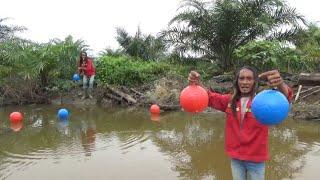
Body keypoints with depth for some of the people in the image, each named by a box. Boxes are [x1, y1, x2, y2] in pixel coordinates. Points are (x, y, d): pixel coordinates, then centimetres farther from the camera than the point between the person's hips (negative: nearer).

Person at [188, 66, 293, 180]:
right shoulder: (229, 100, -2)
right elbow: (209, 97, -6)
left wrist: (280, 84, -54)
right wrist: (197, 84, -29)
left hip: (256, 159, -2)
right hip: (235, 158, 3)